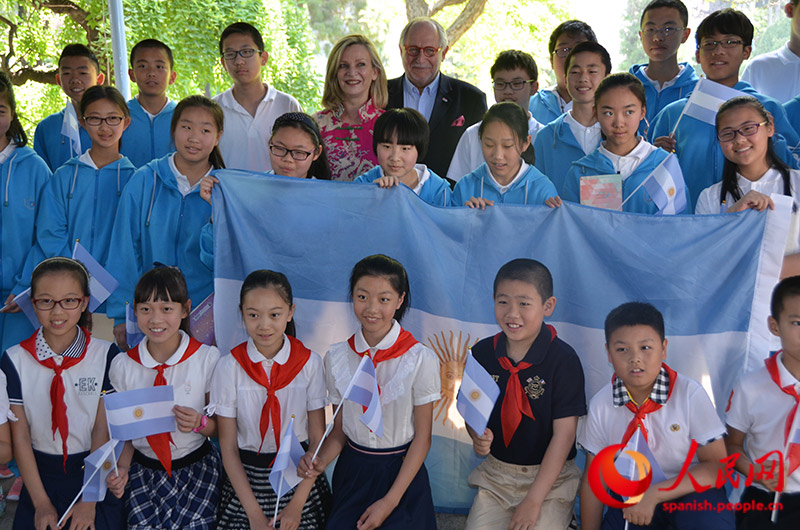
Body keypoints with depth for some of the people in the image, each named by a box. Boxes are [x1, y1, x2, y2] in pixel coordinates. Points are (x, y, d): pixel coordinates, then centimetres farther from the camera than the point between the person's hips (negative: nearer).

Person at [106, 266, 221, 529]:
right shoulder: (123, 365, -1)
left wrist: (200, 423, -21)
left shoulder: (208, 358, -8)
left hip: (197, 467, -1)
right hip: (143, 471, 2)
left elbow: (220, 428, 0)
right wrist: (122, 469, -10)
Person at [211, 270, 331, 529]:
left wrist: (297, 504, -13)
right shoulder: (229, 367, -9)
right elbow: (228, 447, -7)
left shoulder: (310, 363, -7)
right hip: (245, 480, 0)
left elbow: (317, 439, -5)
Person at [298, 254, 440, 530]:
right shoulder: (337, 358, -3)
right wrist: (321, 460, -16)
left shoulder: (420, 359, -13)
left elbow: (422, 436, -9)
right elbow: (340, 428, 5)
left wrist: (390, 502, -12)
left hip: (402, 474, -2)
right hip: (352, 472, 3)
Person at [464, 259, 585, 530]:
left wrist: (534, 500, -16)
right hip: (496, 474, 3)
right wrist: (477, 436, -14)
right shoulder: (481, 353, -2)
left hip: (551, 476, -3)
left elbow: (564, 432, -14)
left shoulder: (564, 359, -15)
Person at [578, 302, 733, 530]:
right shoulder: (601, 405, -10)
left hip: (688, 491, -3)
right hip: (632, 497, 4)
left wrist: (655, 494, -26)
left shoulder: (690, 394, -17)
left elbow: (717, 467, -16)